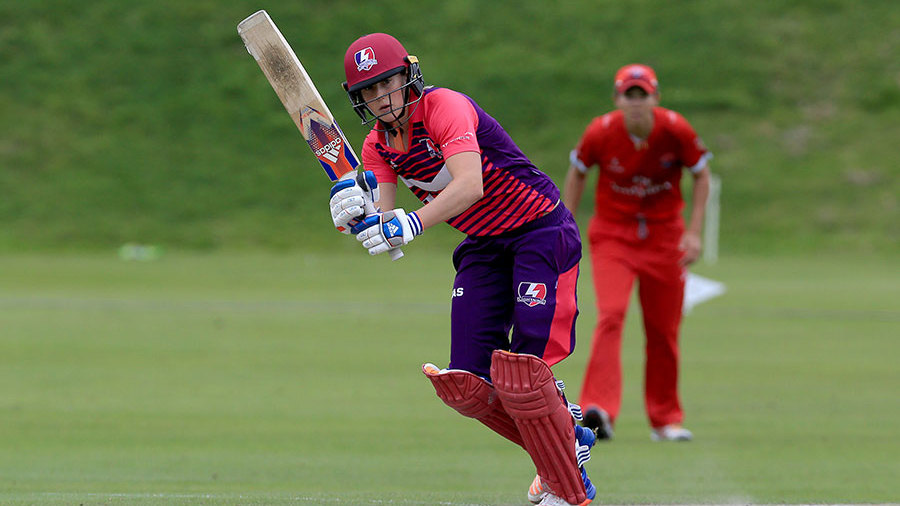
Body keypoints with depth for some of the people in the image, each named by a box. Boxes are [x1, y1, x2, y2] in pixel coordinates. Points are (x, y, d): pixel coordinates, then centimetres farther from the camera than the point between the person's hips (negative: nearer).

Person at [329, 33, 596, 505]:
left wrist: (411, 223, -49)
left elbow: (469, 185, -37)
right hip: (483, 247, 7)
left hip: (541, 232, -7)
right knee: (465, 383, -3)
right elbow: (381, 226, -11)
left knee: (520, 373, -18)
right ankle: (567, 436, 21)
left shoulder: (445, 107, -22)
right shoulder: (377, 146, 1)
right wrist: (351, 213, -33)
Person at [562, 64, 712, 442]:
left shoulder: (675, 130, -15)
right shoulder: (600, 133, -15)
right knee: (611, 315, -21)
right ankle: (600, 411, -30)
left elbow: (701, 175, 1)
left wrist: (694, 232, -5)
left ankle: (665, 420, 22)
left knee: (664, 330, 7)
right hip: (612, 235, -1)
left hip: (664, 235, 1)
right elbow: (577, 172, 4)